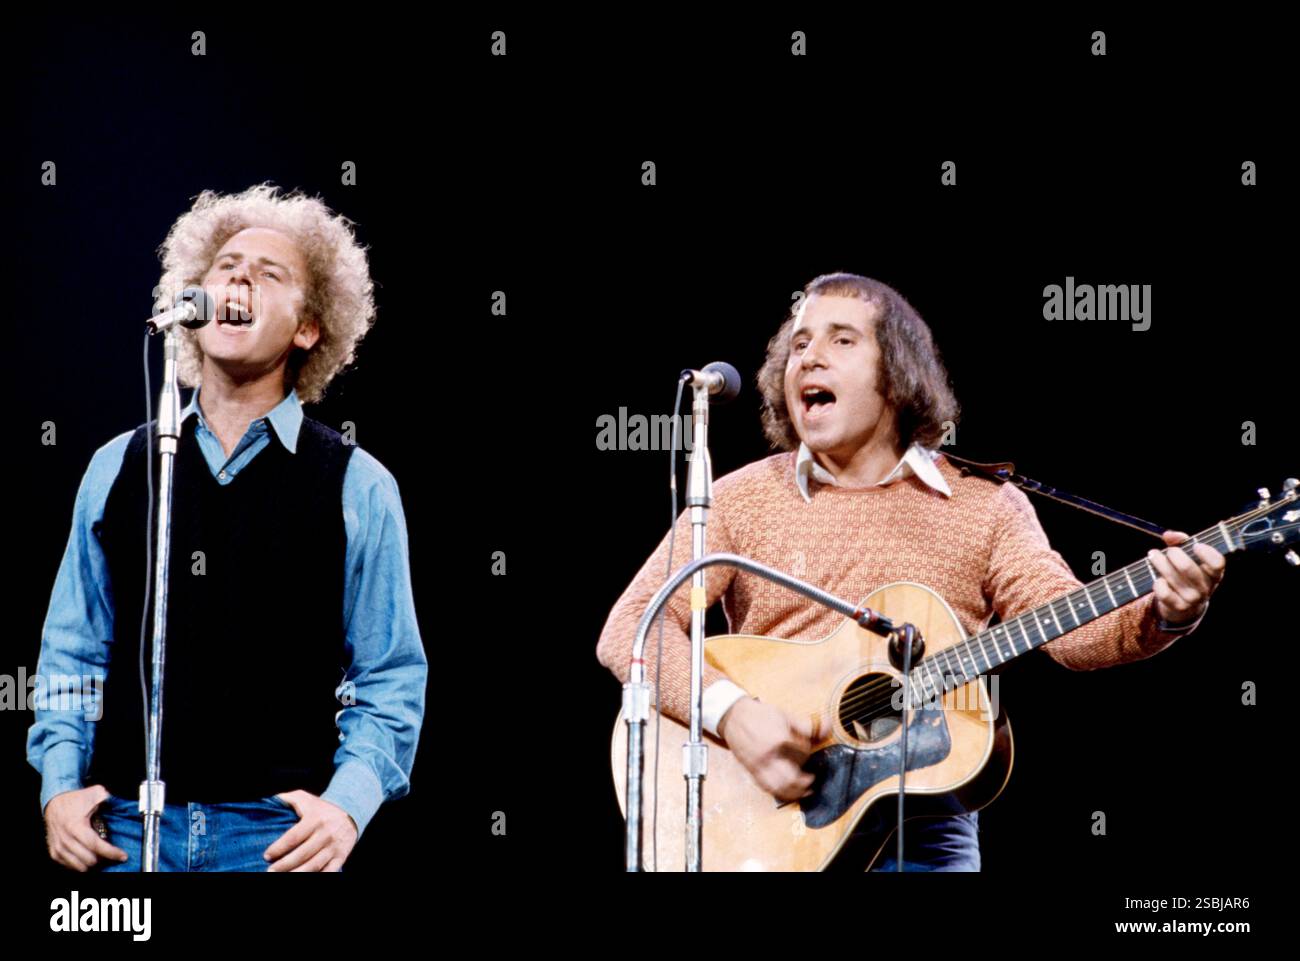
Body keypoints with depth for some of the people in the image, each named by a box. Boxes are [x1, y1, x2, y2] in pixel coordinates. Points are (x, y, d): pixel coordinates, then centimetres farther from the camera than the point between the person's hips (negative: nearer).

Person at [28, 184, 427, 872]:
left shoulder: (359, 488, 3)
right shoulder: (117, 469, 11)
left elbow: (390, 679, 2)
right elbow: (73, 652, 14)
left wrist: (348, 804, -12)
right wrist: (59, 785, 1)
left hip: (281, 833, -2)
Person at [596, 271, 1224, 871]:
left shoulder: (986, 507, 8)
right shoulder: (739, 499, 7)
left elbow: (1069, 627, -3)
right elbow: (632, 626, -2)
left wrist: (1162, 615, -24)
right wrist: (729, 710, -18)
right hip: (763, 816, 0)